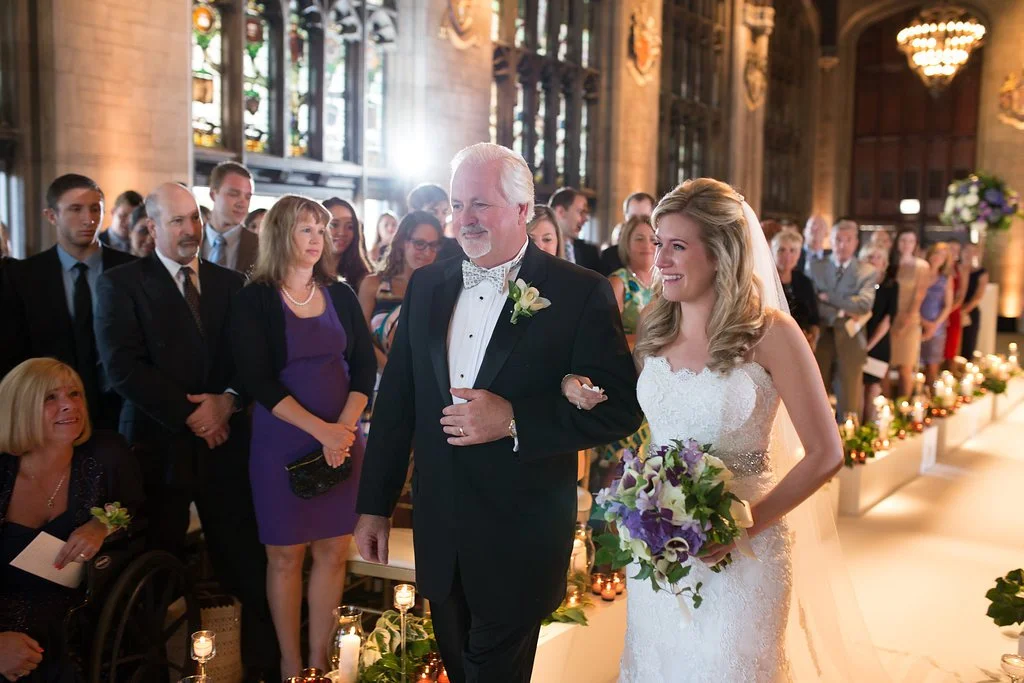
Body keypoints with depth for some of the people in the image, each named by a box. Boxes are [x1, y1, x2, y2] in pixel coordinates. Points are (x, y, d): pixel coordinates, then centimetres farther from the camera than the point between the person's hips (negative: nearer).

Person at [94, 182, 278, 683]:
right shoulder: (120, 283, 2)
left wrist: (228, 401, -10)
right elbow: (123, 366, -9)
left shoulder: (230, 282, 12)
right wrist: (189, 414, -11)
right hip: (160, 446, -2)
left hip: (223, 443, 2)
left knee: (245, 564, 0)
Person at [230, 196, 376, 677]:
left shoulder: (341, 296, 8)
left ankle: (319, 658, 17)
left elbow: (364, 366, 4)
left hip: (342, 437, 3)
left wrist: (344, 427, -11)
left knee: (333, 551, 5)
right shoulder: (254, 301, -3)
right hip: (281, 441, -3)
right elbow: (257, 381, -11)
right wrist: (320, 430, -18)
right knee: (285, 555, 3)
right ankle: (290, 663, 16)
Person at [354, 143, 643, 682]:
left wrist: (513, 419, -24)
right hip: (439, 534, 5)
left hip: (521, 540, -5)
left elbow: (620, 408, -14)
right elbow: (396, 400, 8)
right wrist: (373, 505, 9)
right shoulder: (426, 286, 4)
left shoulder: (580, 293, -12)